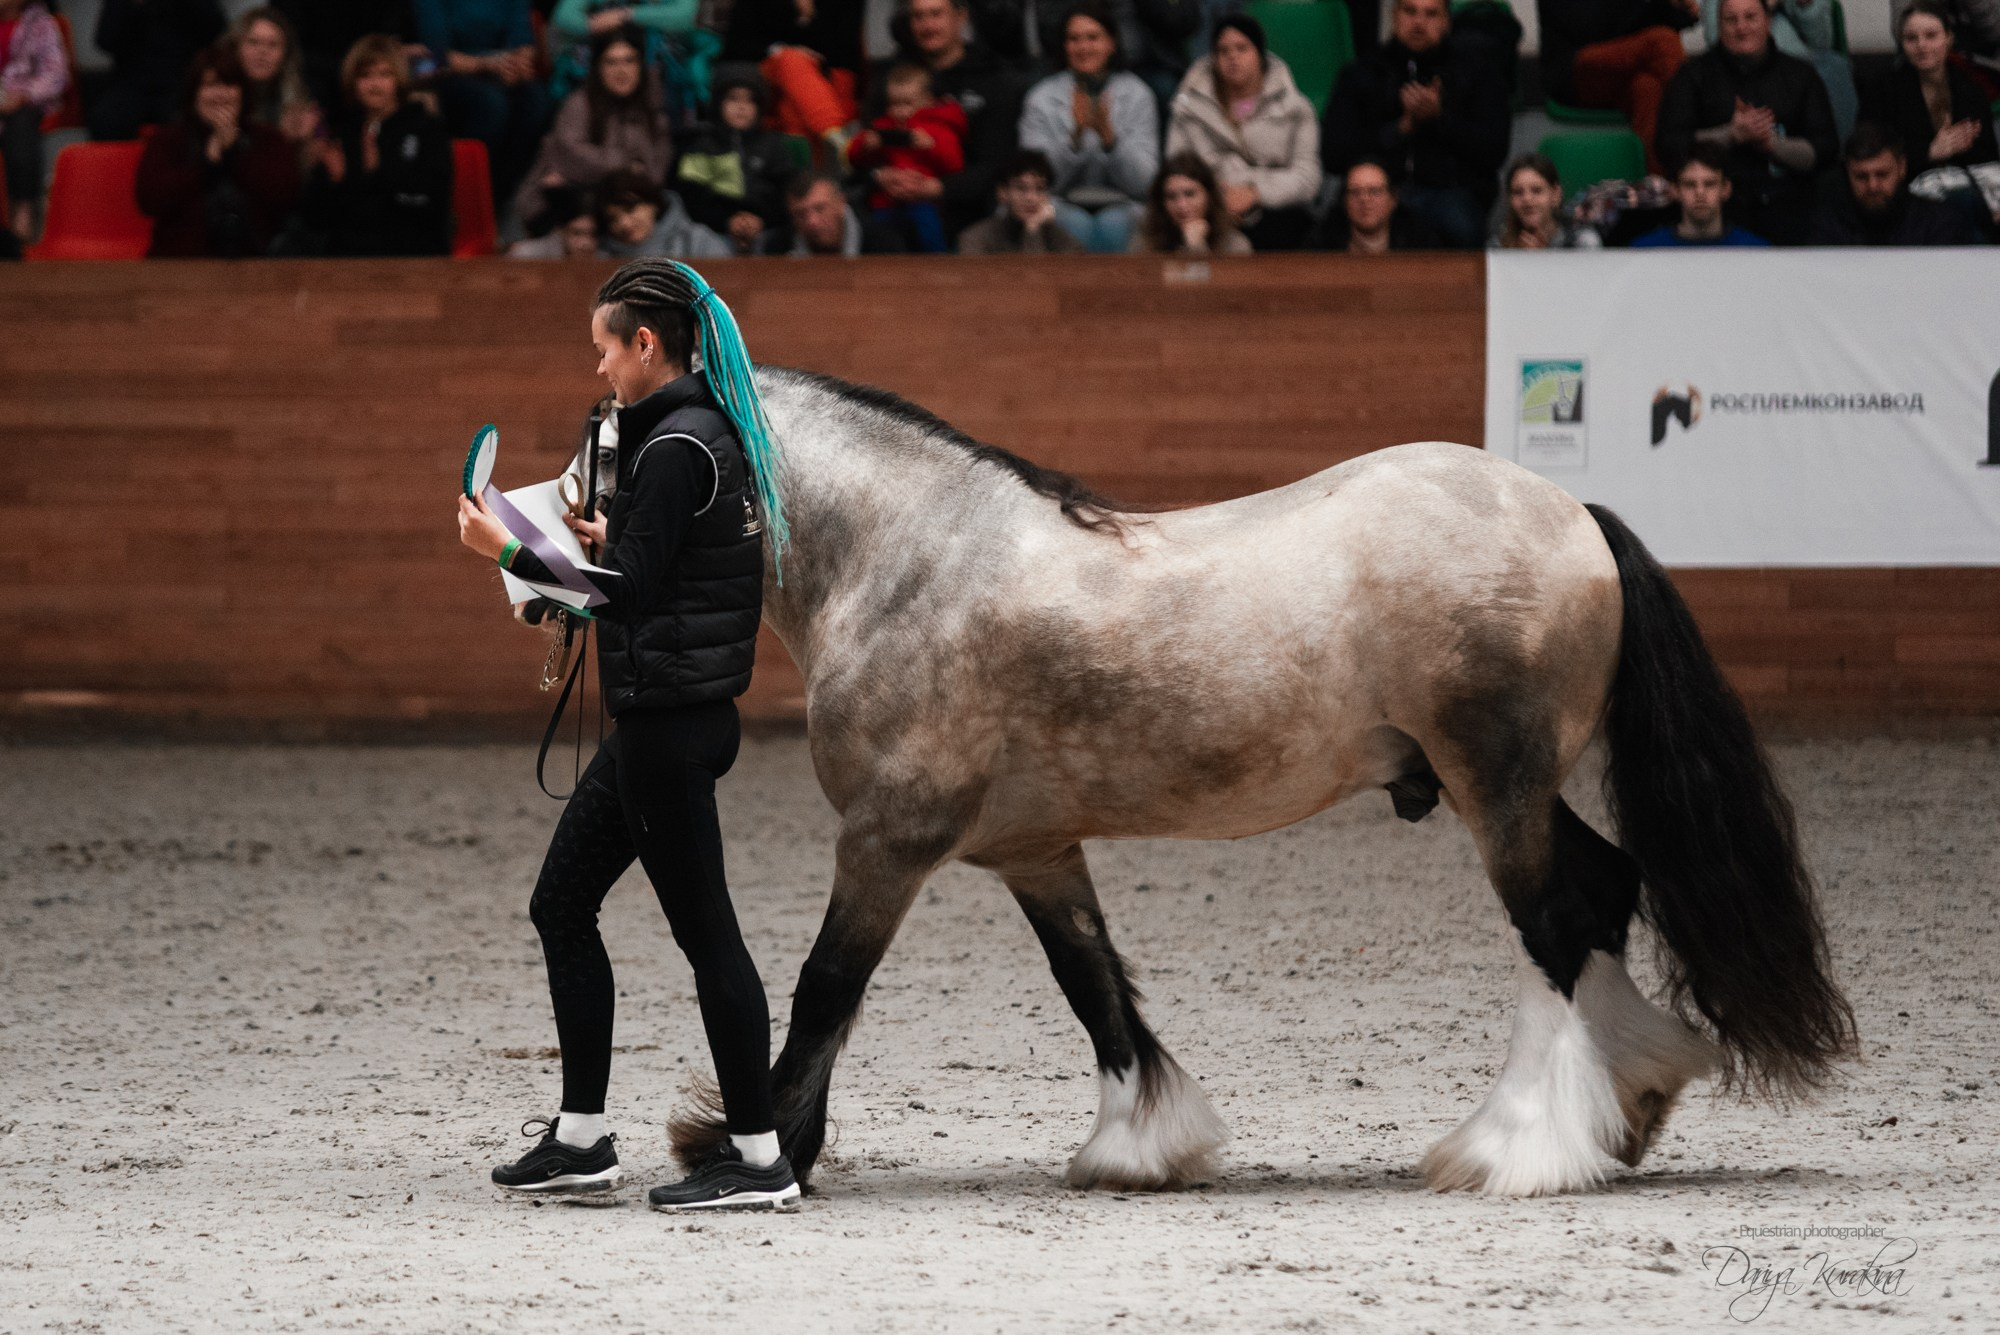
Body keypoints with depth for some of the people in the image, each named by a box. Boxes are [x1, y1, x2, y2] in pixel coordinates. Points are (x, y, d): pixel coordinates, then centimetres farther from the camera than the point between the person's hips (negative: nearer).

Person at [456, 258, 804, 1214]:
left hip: (668, 719, -11)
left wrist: (510, 553, -14)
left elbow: (636, 594, -20)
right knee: (561, 904, 15)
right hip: (659, 715, 11)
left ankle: (759, 1161, -2)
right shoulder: (712, 434, 13)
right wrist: (611, 543, 21)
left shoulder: (674, 448, -17)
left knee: (703, 929, -6)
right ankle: (581, 1141, 18)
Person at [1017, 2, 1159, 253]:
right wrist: (1076, 135, -19)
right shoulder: (1042, 98, 4)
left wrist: (1108, 135, -19)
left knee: (1112, 225, -33)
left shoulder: (1136, 95, 4)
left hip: (1119, 206, 0)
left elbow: (1142, 184, -3)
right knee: (1077, 225, -33)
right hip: (1064, 204, 0)